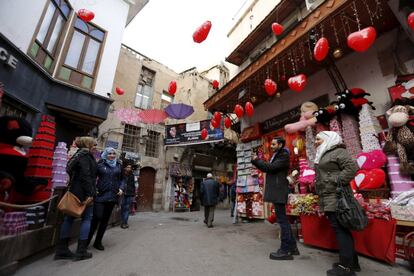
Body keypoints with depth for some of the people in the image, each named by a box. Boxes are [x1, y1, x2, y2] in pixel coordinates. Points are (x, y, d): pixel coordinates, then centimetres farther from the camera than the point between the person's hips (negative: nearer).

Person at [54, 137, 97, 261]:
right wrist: (89, 194, -21)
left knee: (69, 218, 12)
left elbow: (72, 173, 18)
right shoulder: (85, 155, -12)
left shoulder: (79, 154, 17)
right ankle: (81, 251, 7)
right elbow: (86, 175, -21)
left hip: (75, 191, 9)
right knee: (87, 218, 1)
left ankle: (62, 250, 21)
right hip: (84, 193, -9)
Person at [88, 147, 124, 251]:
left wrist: (121, 188, 0)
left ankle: (98, 241, 24)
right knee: (97, 217, -6)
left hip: (113, 196, 3)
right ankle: (87, 240, 16)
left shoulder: (118, 166, 8)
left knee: (105, 219, 10)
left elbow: (122, 179, 14)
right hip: (100, 195, -3)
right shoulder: (100, 164, -1)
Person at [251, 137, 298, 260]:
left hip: (279, 191, -10)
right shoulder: (276, 156, 20)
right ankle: (292, 246, 26)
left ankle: (285, 250, 5)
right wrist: (256, 160, 5)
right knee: (283, 219, 15)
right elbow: (266, 168, 17)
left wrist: (256, 160, -10)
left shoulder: (283, 156, -10)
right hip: (276, 191, 10)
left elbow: (271, 167, -20)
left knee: (282, 219, -4)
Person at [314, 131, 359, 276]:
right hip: (328, 199, 10)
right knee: (341, 230, 15)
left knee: (340, 229, -4)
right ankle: (352, 262, 27)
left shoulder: (338, 151, -7)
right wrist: (321, 198, 21)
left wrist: (337, 182, -20)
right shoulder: (323, 155, 21)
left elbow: (352, 167, -20)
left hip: (336, 197, -9)